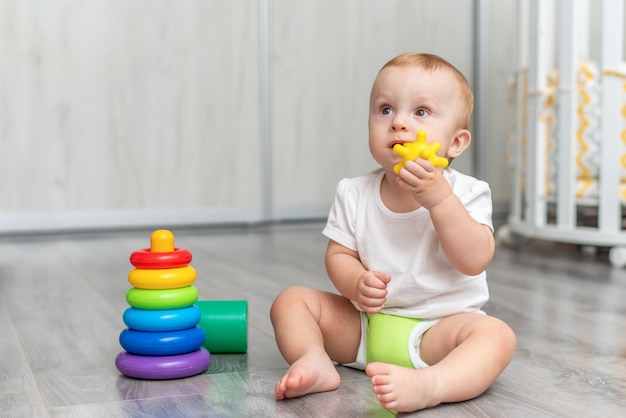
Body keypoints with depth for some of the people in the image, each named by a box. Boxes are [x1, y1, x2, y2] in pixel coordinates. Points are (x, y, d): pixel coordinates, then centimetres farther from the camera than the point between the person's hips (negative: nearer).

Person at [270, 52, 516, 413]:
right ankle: (315, 361, -27)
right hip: (363, 327, 3)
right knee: (291, 300, -5)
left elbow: (475, 261, -21)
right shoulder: (354, 194, 0)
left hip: (436, 328, -3)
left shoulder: (465, 193, -9)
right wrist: (356, 283, -22)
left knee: (497, 335, -31)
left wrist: (438, 197, -30)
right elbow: (339, 254, 2)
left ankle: (428, 384, -55)